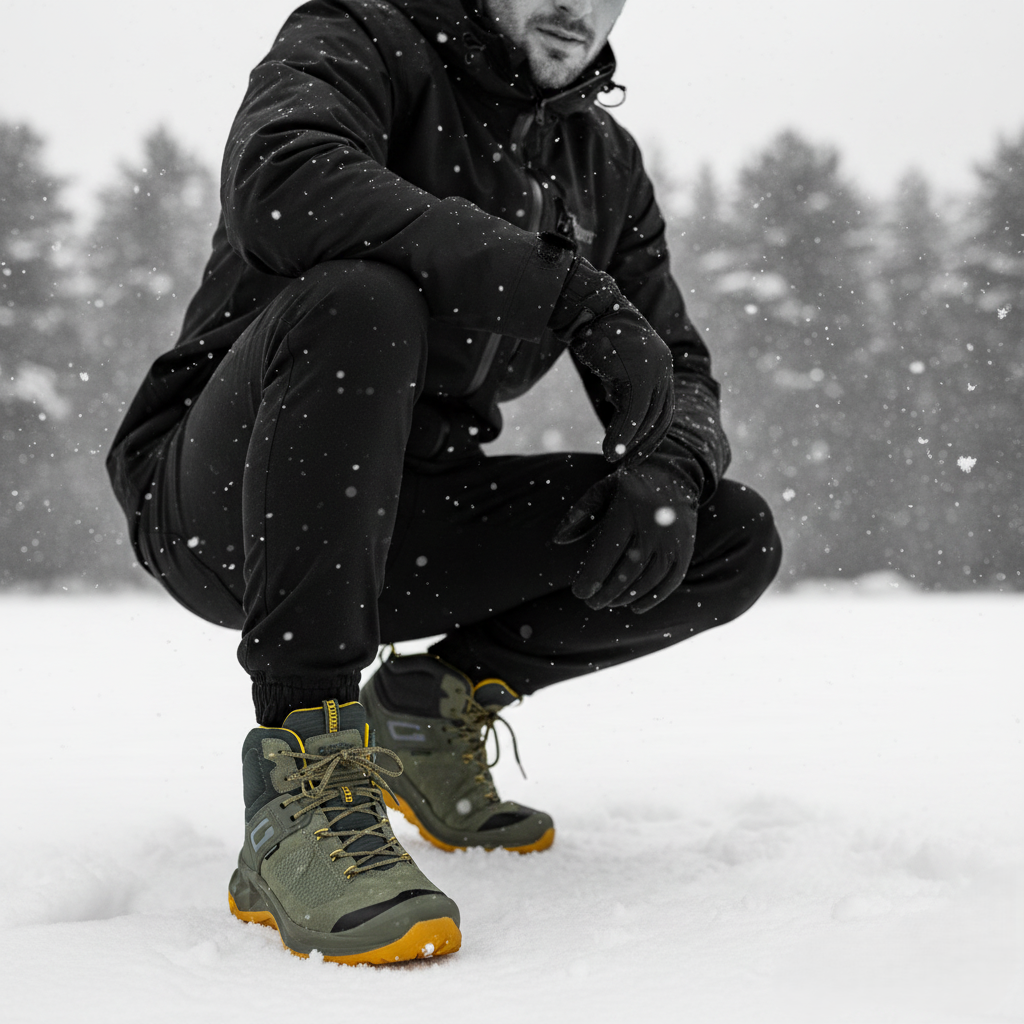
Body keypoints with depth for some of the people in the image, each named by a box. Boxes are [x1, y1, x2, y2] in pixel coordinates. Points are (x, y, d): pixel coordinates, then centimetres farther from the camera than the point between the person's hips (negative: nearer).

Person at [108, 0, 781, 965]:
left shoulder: (604, 164, 11)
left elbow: (682, 375, 10)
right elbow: (283, 187, -30)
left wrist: (666, 468, -15)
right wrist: (566, 285, -30)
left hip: (395, 531, 6)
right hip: (220, 507, -5)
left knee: (736, 539, -5)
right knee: (360, 297, -36)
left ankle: (435, 705, 7)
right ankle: (302, 787, -34)